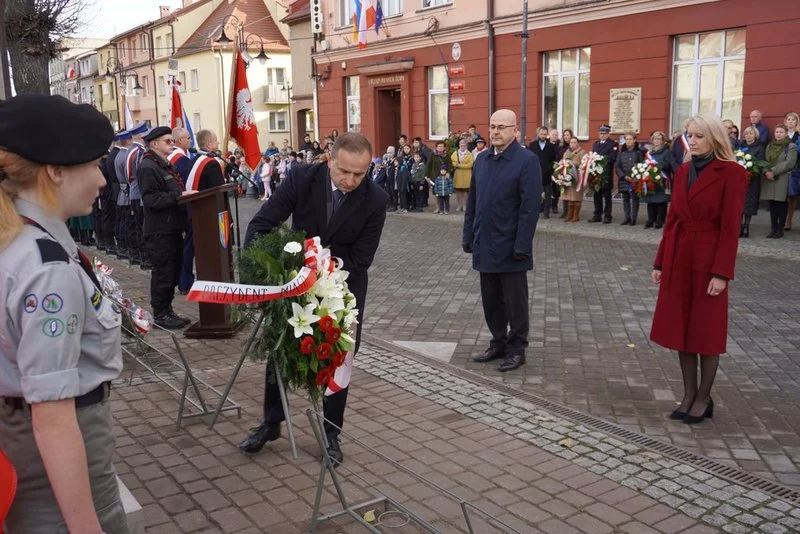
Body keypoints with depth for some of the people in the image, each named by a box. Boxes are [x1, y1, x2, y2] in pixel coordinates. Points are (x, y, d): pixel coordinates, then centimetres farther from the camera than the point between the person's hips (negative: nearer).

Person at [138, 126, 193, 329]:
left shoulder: (166, 165, 19)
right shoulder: (148, 167, -14)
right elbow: (151, 199, -22)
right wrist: (179, 196, -24)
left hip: (173, 228, 10)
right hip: (159, 231, -10)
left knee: (173, 271, 14)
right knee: (163, 272, -2)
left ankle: (167, 310, 25)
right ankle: (160, 314, 9)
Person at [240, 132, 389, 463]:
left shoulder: (375, 200, -22)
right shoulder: (301, 178, -21)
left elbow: (360, 259, -19)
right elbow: (261, 224, -19)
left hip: (343, 285, -1)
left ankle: (331, 433, 26)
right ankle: (271, 423, 31)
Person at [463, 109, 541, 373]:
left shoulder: (527, 160, -10)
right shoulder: (481, 159, 9)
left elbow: (530, 207, -14)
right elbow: (472, 201, 12)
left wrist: (522, 245, -17)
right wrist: (468, 235, 9)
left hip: (510, 247, -6)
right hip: (485, 245, 6)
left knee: (514, 301, 7)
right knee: (491, 300, 15)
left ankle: (516, 349, 20)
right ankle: (498, 343, 29)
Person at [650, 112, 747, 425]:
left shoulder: (731, 173, -10)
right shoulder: (683, 171, 9)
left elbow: (730, 228, -13)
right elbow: (672, 219, 11)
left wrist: (721, 273, -16)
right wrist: (660, 262, 9)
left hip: (708, 260, -6)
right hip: (678, 258, 6)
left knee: (706, 331, 5)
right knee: (681, 328, 10)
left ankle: (704, 398, 19)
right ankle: (689, 395, 22)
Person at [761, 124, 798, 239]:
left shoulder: (791, 147, -2)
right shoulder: (769, 146, 15)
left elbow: (789, 163, -12)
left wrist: (773, 171, -17)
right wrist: (766, 172, -9)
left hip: (783, 181, -4)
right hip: (769, 180, 5)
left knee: (781, 205, 0)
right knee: (772, 205, 5)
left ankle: (780, 229, 6)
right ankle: (774, 228, 11)